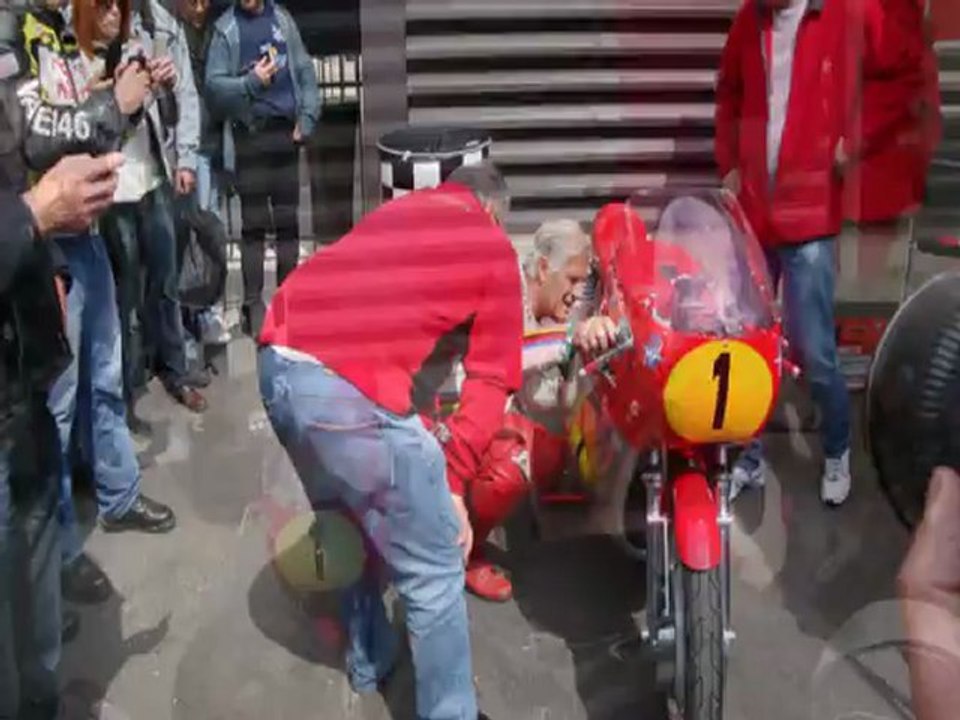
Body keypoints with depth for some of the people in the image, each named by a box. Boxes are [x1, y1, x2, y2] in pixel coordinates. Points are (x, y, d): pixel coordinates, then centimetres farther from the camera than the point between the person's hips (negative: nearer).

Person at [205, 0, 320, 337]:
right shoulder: (226, 29, 0)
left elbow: (304, 71, 9)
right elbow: (214, 85, -5)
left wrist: (307, 117, -1)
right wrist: (251, 82, -20)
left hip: (285, 131, 3)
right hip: (250, 135, -3)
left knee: (288, 221, 8)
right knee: (254, 225, -2)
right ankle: (253, 305, 4)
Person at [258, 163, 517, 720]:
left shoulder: (396, 210, 30)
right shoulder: (495, 249, 14)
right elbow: (491, 378, 7)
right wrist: (454, 480, 8)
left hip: (277, 363, 8)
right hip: (352, 386, -7)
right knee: (435, 574, 8)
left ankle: (368, 663, 47)